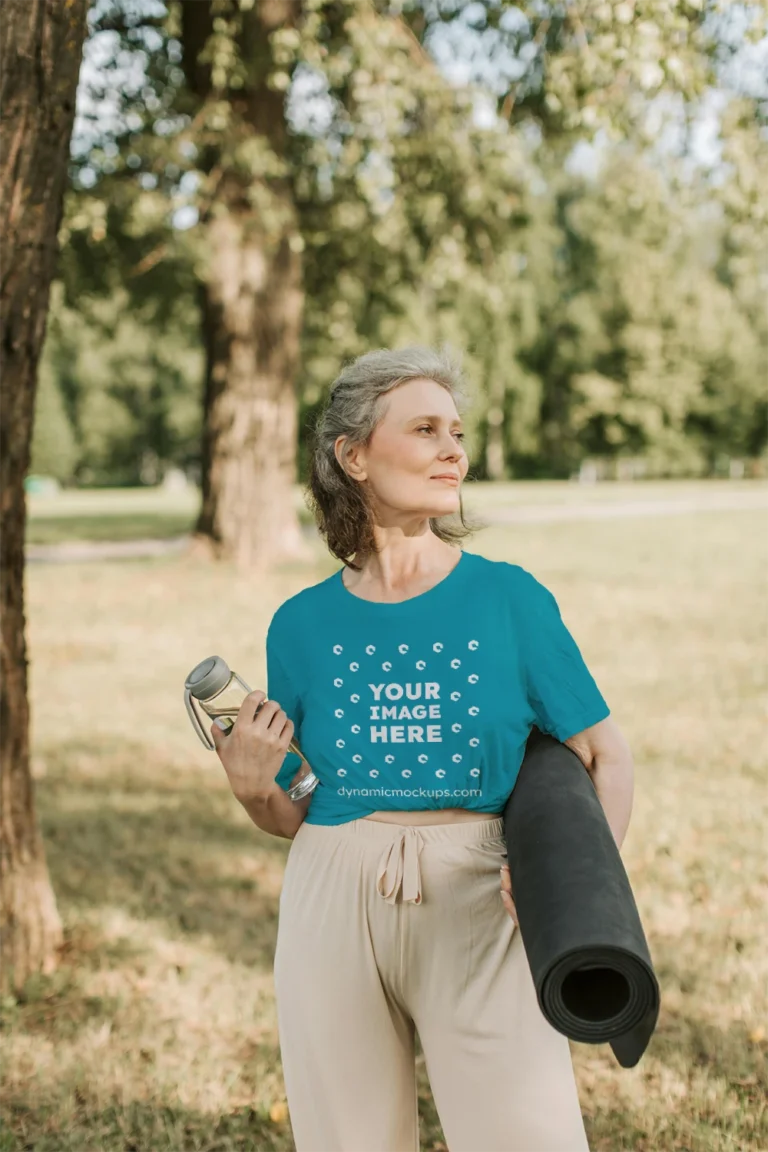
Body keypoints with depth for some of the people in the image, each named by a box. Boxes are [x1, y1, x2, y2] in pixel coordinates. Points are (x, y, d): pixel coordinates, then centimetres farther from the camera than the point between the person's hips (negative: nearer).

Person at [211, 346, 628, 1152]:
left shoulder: (509, 598, -2)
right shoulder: (303, 624, 3)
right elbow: (293, 816, 11)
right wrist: (252, 787, -10)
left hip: (476, 908, -2)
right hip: (333, 912, 2)